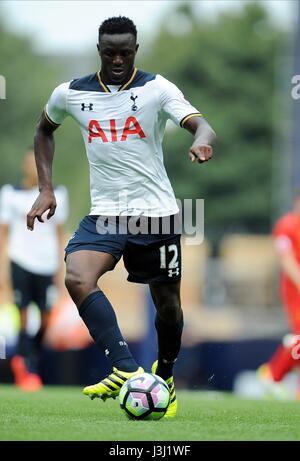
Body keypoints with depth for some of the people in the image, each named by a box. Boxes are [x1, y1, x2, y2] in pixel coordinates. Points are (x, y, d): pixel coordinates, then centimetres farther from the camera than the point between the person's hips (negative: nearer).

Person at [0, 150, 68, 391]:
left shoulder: (56, 195, 10)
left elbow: (59, 234, 15)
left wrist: (61, 269, 11)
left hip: (47, 263, 3)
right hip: (21, 261, -3)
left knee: (46, 318, -1)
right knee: (24, 316, -8)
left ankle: (23, 361, 21)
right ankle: (29, 371, 0)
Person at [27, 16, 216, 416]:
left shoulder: (157, 89, -7)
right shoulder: (71, 94, 2)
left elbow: (198, 122, -21)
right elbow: (45, 130, 21)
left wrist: (202, 140, -46)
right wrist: (45, 188, 11)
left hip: (157, 213, -1)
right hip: (105, 214, 1)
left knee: (167, 301, 8)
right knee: (77, 278, -26)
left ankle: (165, 377, 36)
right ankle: (127, 371, -31)